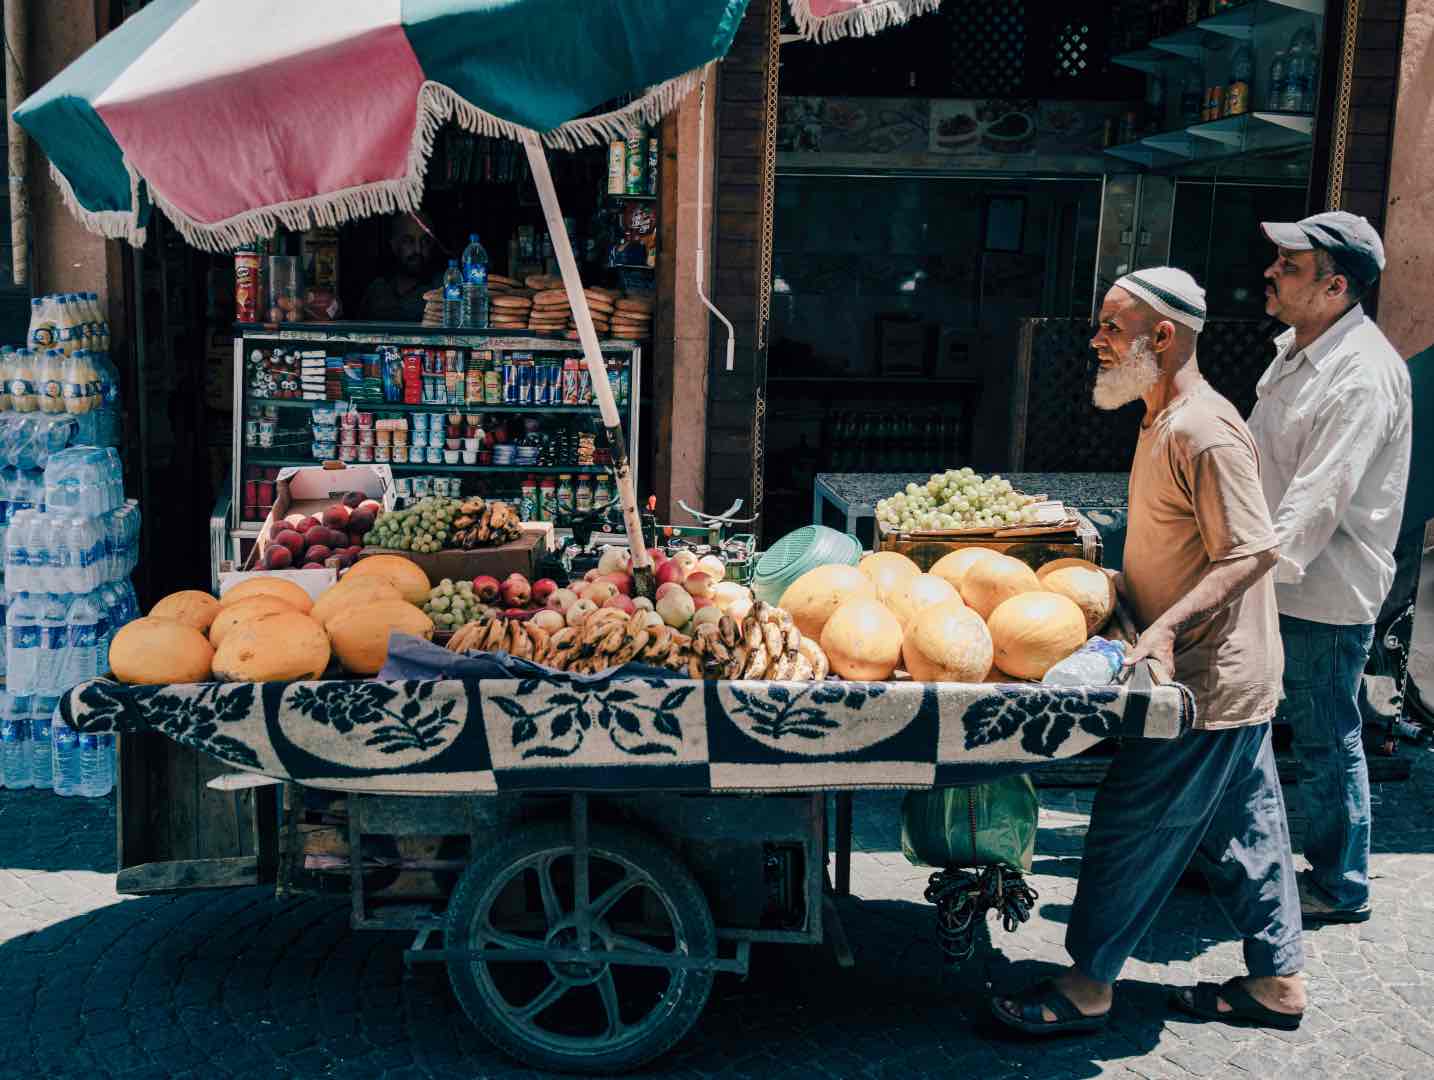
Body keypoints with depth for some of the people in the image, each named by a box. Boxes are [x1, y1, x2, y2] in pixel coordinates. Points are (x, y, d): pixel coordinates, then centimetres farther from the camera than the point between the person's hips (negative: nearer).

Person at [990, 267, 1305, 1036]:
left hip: (1207, 684, -10)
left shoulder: (1202, 431, -20)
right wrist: (1118, 585, 15)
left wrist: (1168, 626, -31)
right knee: (1241, 832, 17)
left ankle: (1087, 989, 10)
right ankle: (1278, 982, 30)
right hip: (1231, 681, 10)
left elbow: (1254, 551, -24)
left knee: (1133, 829, -2)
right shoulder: (1166, 423, 12)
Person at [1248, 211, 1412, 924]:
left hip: (1325, 597, -9)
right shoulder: (1296, 348, 8)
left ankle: (1339, 889, 23)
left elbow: (1317, 504, -29)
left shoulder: (1364, 377, -22)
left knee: (1326, 742, 5)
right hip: (1270, 584, 9)